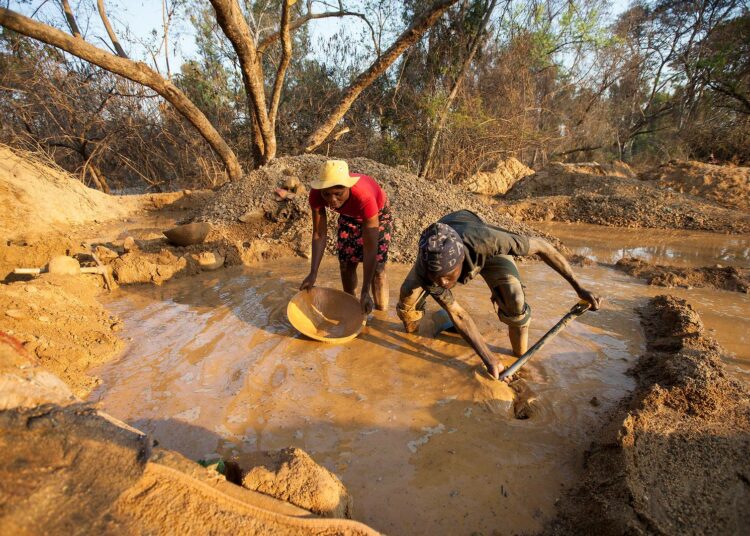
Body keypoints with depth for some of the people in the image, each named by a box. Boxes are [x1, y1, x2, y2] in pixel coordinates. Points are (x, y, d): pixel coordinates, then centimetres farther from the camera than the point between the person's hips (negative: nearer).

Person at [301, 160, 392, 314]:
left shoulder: (364, 196, -45)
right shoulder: (316, 194, -33)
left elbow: (370, 247, -41)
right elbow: (319, 234, -23)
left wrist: (365, 292, -40)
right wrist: (313, 273, -30)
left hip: (378, 215, -4)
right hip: (349, 215, 4)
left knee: (377, 269, -7)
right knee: (346, 264, 6)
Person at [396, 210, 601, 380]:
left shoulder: (485, 240, -47)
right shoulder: (425, 270, -39)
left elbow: (541, 245, -31)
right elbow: (456, 314, -28)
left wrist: (579, 288, -25)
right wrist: (489, 359, -26)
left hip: (483, 250, -1)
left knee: (514, 300, -26)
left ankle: (522, 357, 2)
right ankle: (411, 335, 17)